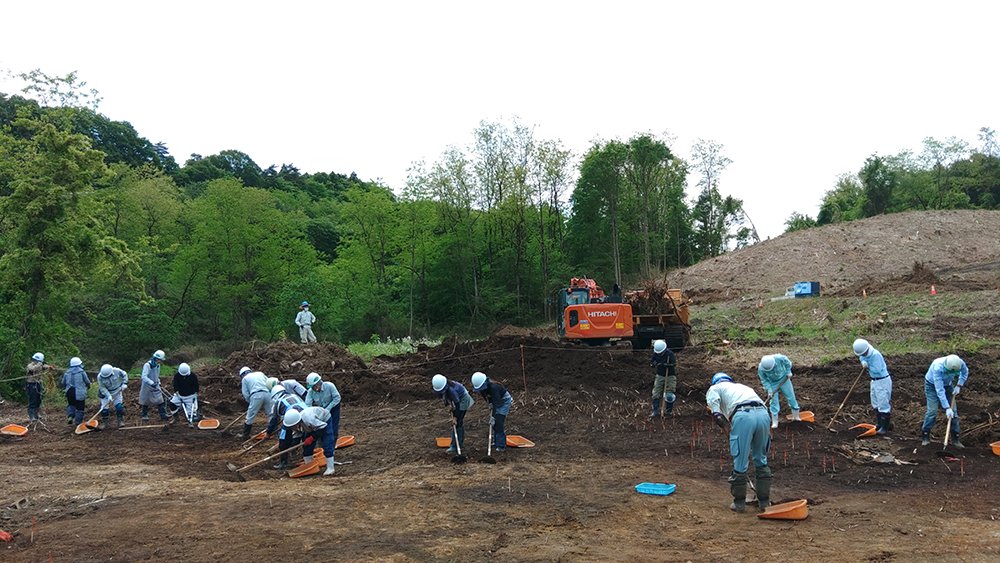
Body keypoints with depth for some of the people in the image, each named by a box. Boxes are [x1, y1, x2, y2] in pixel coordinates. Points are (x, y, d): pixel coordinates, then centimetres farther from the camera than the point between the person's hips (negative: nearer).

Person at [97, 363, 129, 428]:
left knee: (119, 406, -8)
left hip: (117, 392, 0)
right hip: (106, 393, 0)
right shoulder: (100, 377, -24)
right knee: (104, 408, -2)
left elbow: (124, 374, -3)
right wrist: (108, 396, -30)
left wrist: (124, 383, -13)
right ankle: (104, 423, 15)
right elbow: (102, 388, -21)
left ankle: (121, 421, 5)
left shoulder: (117, 371, -23)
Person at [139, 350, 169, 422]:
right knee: (145, 401, 9)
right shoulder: (147, 365, -21)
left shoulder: (157, 365, 4)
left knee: (159, 400, -2)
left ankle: (163, 415, -1)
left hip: (155, 386, 6)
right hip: (147, 386, -6)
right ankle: (144, 415, 25)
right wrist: (152, 383, -33)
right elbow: (144, 377, -27)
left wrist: (158, 383, 19)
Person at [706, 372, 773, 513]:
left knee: (740, 463, 8)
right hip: (763, 413, 5)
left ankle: (739, 503, 18)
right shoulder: (743, 386, 39)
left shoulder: (714, 388, 25)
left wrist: (726, 427, 9)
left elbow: (716, 413, 2)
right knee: (761, 460, 19)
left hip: (743, 416, -5)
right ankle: (764, 501, 27)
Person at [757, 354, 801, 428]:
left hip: (784, 379, 1)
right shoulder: (761, 369, -31)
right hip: (772, 383, -1)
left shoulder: (779, 358, -34)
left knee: (791, 397, 9)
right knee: (773, 401, -4)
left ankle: (796, 416, 27)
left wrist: (788, 372, -8)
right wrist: (769, 391, -21)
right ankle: (775, 422, 6)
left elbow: (787, 362, -10)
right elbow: (764, 380, -15)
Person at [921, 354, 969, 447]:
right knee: (932, 411, -14)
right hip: (932, 385, -5)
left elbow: (965, 372, 1)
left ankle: (955, 439, 8)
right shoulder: (938, 368, -40)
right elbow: (939, 390, -37)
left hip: (947, 385, 5)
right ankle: (925, 437, -3)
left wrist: (959, 386, -10)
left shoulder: (960, 363, -27)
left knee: (953, 411, -1)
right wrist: (947, 408, -37)